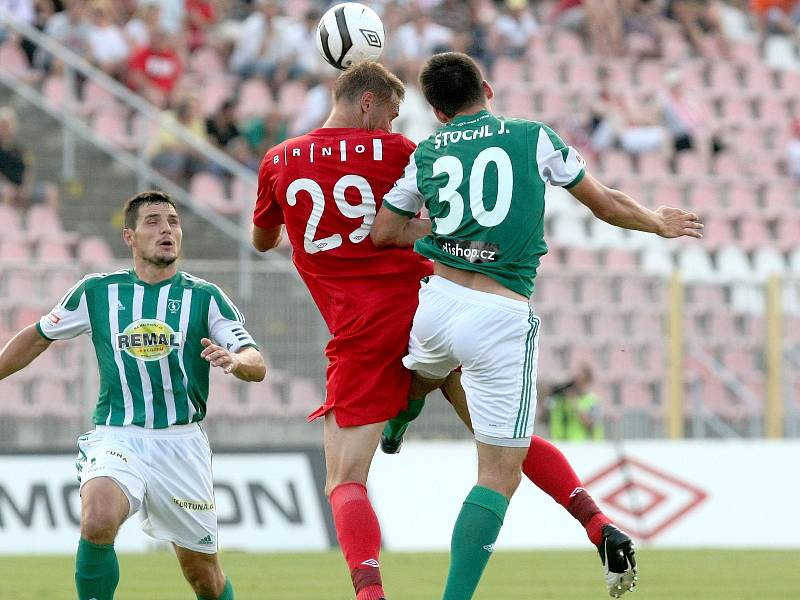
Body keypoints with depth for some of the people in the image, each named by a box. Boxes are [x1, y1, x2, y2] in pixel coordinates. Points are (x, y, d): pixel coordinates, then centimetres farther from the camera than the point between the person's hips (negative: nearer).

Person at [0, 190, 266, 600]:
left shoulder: (205, 297, 2)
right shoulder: (97, 291, 5)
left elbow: (256, 365, -8)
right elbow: (38, 337, 20)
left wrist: (234, 360, -30)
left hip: (181, 442, 1)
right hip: (116, 438, -1)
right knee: (98, 522, -32)